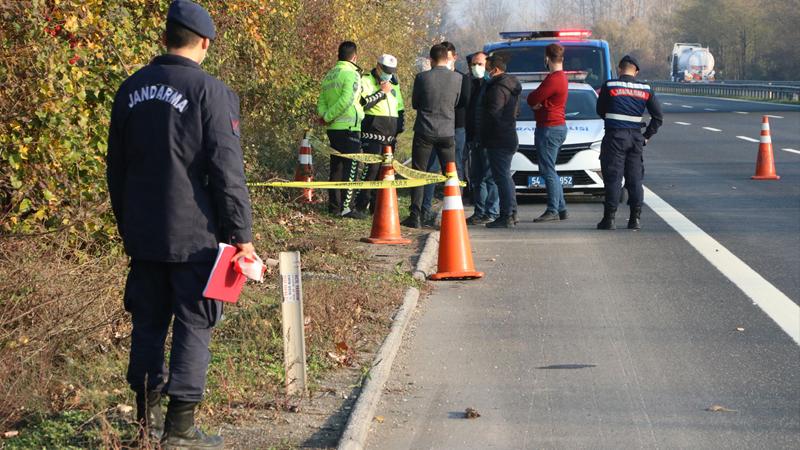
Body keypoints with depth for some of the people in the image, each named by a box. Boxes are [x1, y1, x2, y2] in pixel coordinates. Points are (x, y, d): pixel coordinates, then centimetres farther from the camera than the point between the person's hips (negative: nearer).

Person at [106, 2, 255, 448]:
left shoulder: (131, 89, 7)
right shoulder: (211, 92, -12)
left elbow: (116, 167, 14)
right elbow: (227, 171, -15)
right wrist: (241, 234, -9)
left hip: (142, 232, 6)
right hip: (194, 235, -5)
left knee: (148, 321, 15)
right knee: (194, 326, 2)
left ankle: (147, 414, 23)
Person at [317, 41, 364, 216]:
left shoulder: (329, 75, 15)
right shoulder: (351, 74, -11)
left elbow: (322, 101, 10)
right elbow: (347, 100, -22)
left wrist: (325, 115, -5)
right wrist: (329, 117, -14)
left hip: (333, 128, 8)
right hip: (349, 128, -8)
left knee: (336, 168, 13)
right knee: (350, 169, -4)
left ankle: (334, 205, 16)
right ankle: (345, 206, -7)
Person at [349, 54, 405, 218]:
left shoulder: (394, 84, 19)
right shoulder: (366, 81, -2)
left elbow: (400, 108, 29)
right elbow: (363, 102, -18)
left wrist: (400, 126, 17)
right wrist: (382, 92, -14)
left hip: (390, 135, 7)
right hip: (373, 133, -7)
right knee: (372, 168, -17)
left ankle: (376, 204, 13)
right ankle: (360, 206, -17)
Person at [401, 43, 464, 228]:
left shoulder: (422, 77, -7)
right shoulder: (457, 78, -4)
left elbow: (415, 104, 5)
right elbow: (456, 103, 9)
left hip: (424, 132, -1)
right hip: (447, 133, 1)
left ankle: (416, 216, 0)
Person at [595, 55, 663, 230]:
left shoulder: (609, 86, -4)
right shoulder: (645, 90, 5)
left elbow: (601, 111, 7)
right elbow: (658, 116, 6)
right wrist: (647, 136, 12)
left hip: (614, 136, -3)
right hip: (636, 137, 3)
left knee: (613, 178, 0)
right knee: (635, 179, 9)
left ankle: (609, 219, -2)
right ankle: (635, 219, 9)